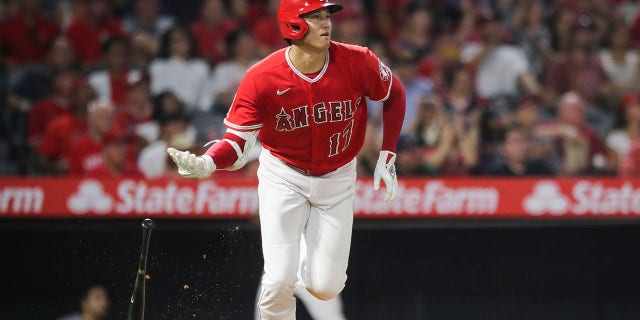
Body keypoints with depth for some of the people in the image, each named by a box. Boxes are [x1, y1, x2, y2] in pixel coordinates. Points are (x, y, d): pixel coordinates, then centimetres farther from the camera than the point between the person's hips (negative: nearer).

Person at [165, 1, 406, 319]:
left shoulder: (357, 62, -18)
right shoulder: (262, 78, -22)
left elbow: (394, 96, 2)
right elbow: (237, 143, -20)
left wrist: (387, 157, -1)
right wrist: (206, 164, -42)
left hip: (337, 179, 2)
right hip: (284, 179, -2)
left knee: (325, 287, -1)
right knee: (279, 281, -12)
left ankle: (308, 255, 35)